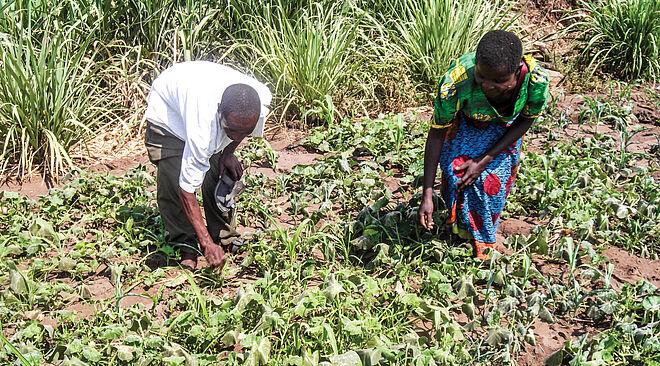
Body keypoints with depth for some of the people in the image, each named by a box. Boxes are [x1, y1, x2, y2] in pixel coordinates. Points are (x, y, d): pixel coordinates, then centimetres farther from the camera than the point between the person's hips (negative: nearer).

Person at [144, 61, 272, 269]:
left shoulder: (262, 98, -33)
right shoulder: (201, 126, -47)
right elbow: (187, 190, -38)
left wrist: (228, 152, -11)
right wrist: (207, 244, -37)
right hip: (166, 109, -4)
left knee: (221, 178, -5)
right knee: (174, 184, -16)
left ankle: (225, 240, 14)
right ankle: (187, 248, 3)